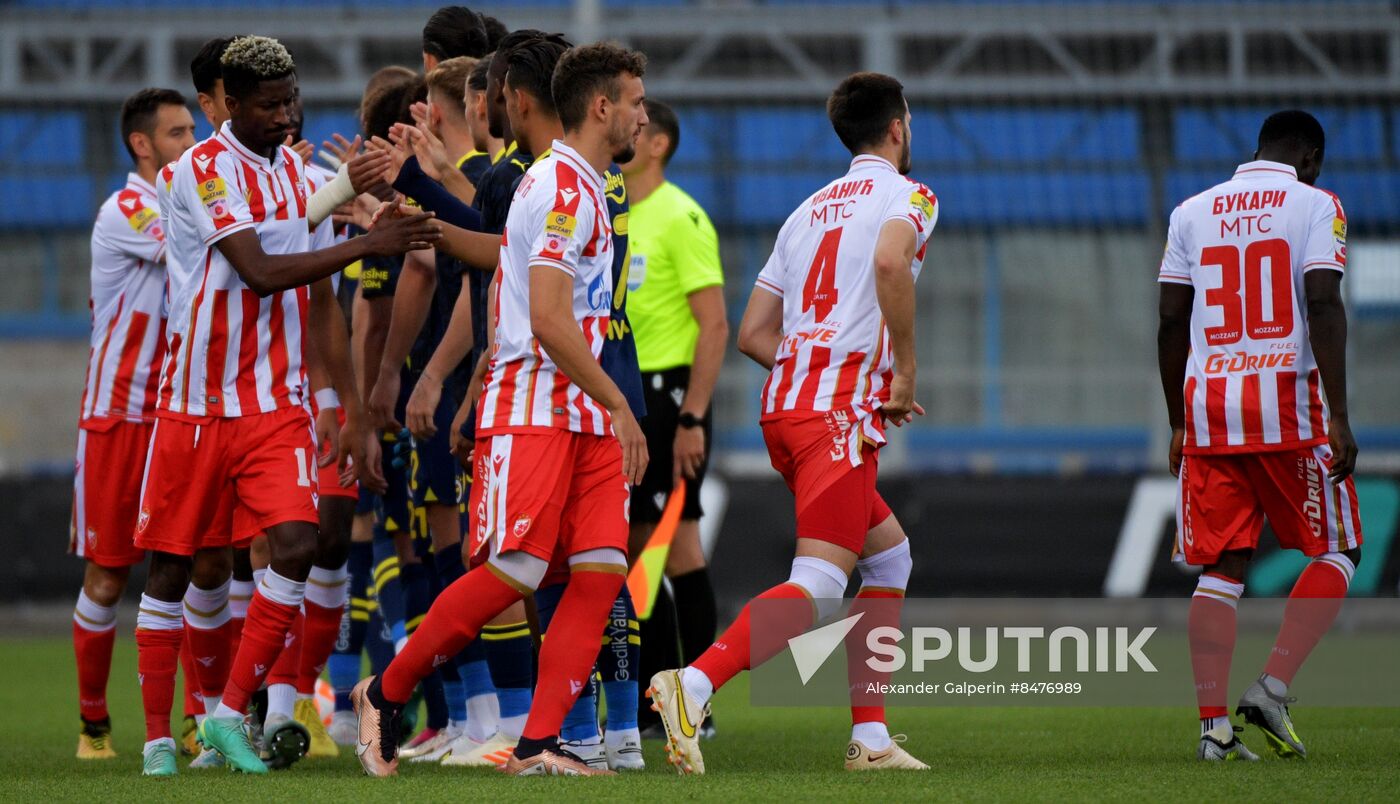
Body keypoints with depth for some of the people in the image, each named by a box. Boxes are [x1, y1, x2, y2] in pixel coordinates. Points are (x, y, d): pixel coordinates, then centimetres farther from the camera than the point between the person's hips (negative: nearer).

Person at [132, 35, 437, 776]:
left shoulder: (303, 176, 10)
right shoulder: (202, 172, -10)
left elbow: (321, 305, 15)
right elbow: (260, 272, -20)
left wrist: (354, 412, 13)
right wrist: (368, 245, -22)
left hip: (279, 407, 5)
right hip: (196, 403, -4)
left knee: (295, 545, -14)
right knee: (171, 565, 2)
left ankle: (230, 714, -4)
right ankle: (158, 737, 13)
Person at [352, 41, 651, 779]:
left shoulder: (582, 189, 19)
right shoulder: (562, 187, -13)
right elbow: (549, 321, -20)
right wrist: (617, 405, -15)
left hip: (583, 414, 9)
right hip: (532, 408, -9)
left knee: (601, 571, -3)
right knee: (514, 572, -11)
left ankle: (538, 745, -5)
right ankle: (385, 696, 5)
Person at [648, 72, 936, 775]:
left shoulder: (810, 209, 23)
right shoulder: (908, 196, 3)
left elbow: (754, 334, 20)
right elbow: (890, 260, -23)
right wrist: (905, 371, -13)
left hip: (784, 401, 8)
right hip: (841, 412, -8)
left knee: (890, 555, 20)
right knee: (818, 585, -16)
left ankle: (870, 736, 14)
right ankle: (695, 684, -33)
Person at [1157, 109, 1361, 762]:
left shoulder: (1191, 212, 14)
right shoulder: (1314, 205, 1)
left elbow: (1171, 321, 12)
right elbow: (1323, 306, -10)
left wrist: (1178, 424, 19)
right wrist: (1337, 416, -12)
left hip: (1208, 405, 4)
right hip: (1287, 399, -4)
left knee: (1221, 568, 7)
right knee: (1334, 554, 9)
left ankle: (1213, 723, -1)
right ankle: (1272, 686, -6)